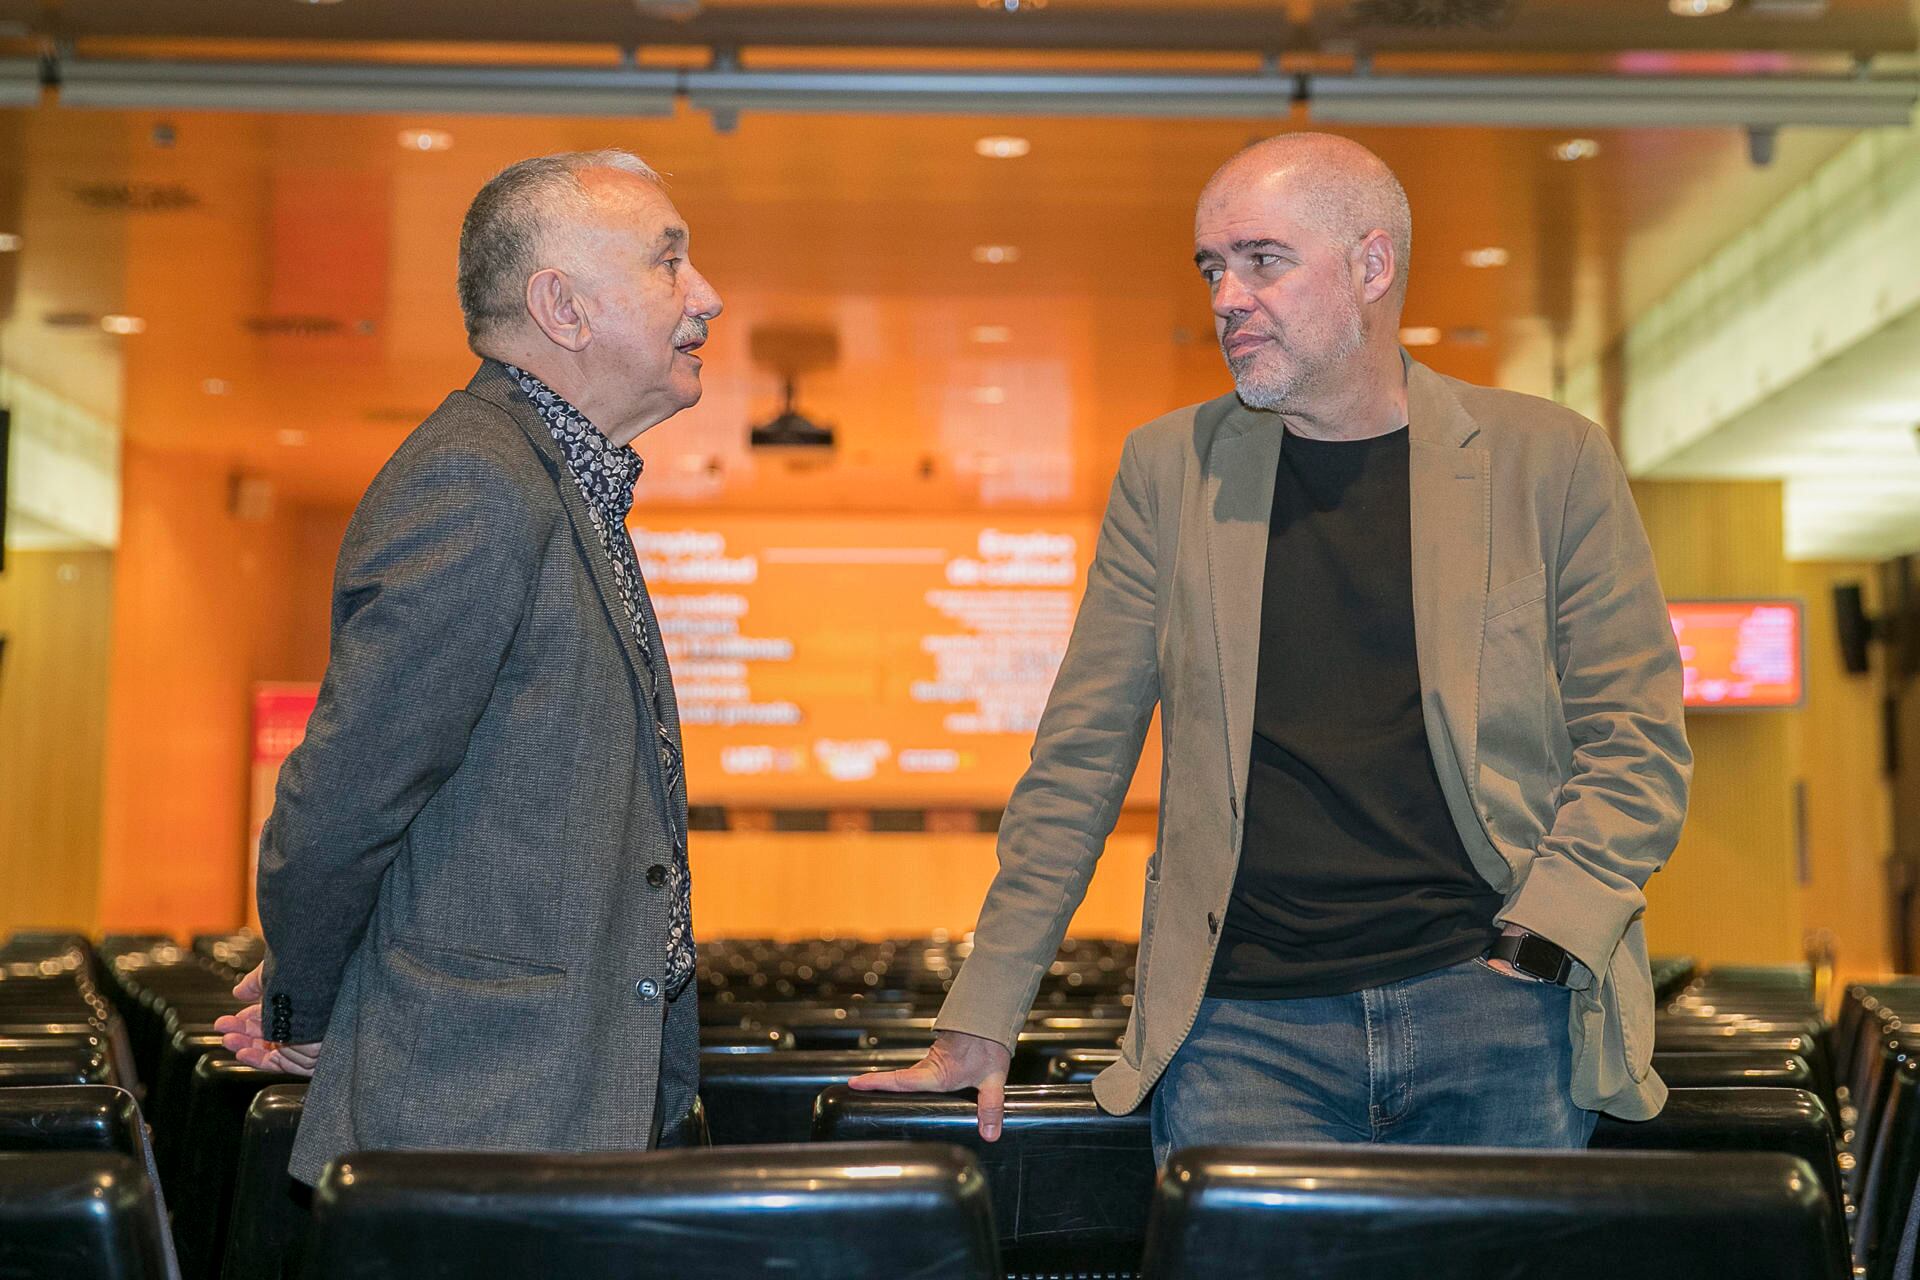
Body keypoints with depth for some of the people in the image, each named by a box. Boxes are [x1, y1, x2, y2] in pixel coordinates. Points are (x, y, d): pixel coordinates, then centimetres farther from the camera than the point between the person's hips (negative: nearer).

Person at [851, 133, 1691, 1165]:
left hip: (1495, 1015, 0)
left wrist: (1536, 950, -10)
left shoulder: (1551, 460, 4)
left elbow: (1638, 748, 4)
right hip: (1240, 1024, 1)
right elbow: (1077, 762, 9)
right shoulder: (1168, 468, 8)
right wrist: (979, 1021, 7)